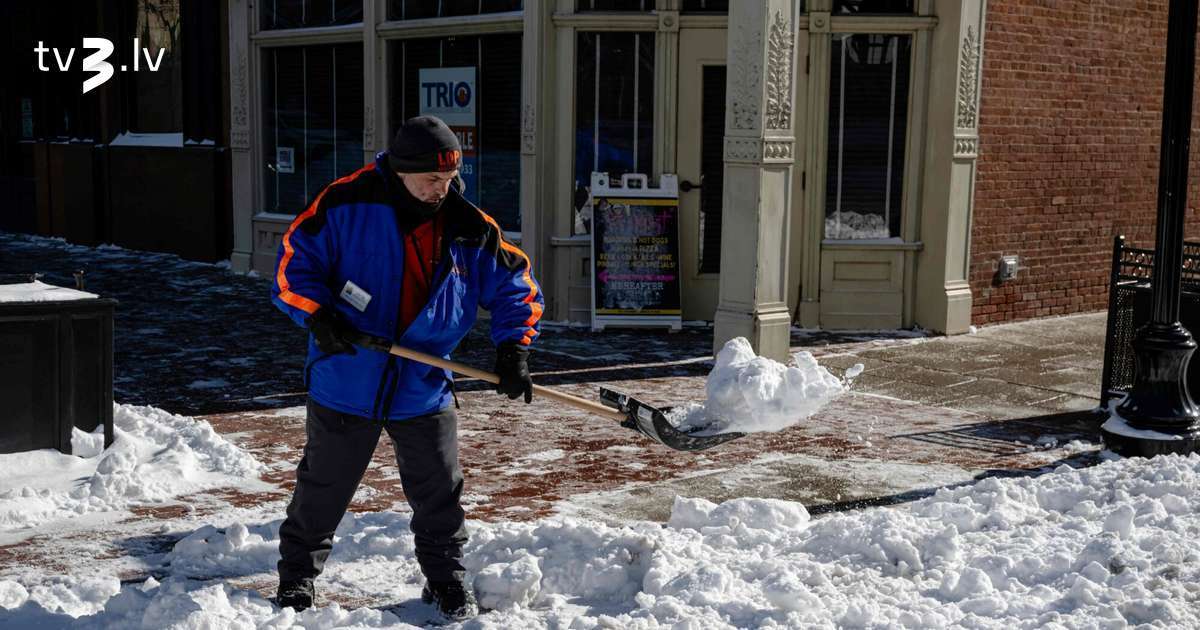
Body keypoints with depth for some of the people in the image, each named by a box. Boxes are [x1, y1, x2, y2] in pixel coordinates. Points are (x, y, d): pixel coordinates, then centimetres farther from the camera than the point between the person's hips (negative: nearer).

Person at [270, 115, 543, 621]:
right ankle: (297, 573, 34)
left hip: (424, 386, 2)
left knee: (439, 492, 9)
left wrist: (513, 350, -7)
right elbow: (295, 258, -6)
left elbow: (514, 284, 4)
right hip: (345, 380, -2)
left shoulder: (469, 228, -4)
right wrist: (317, 314, -21)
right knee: (322, 488, 13)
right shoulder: (347, 204, -12)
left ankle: (446, 578, 30)